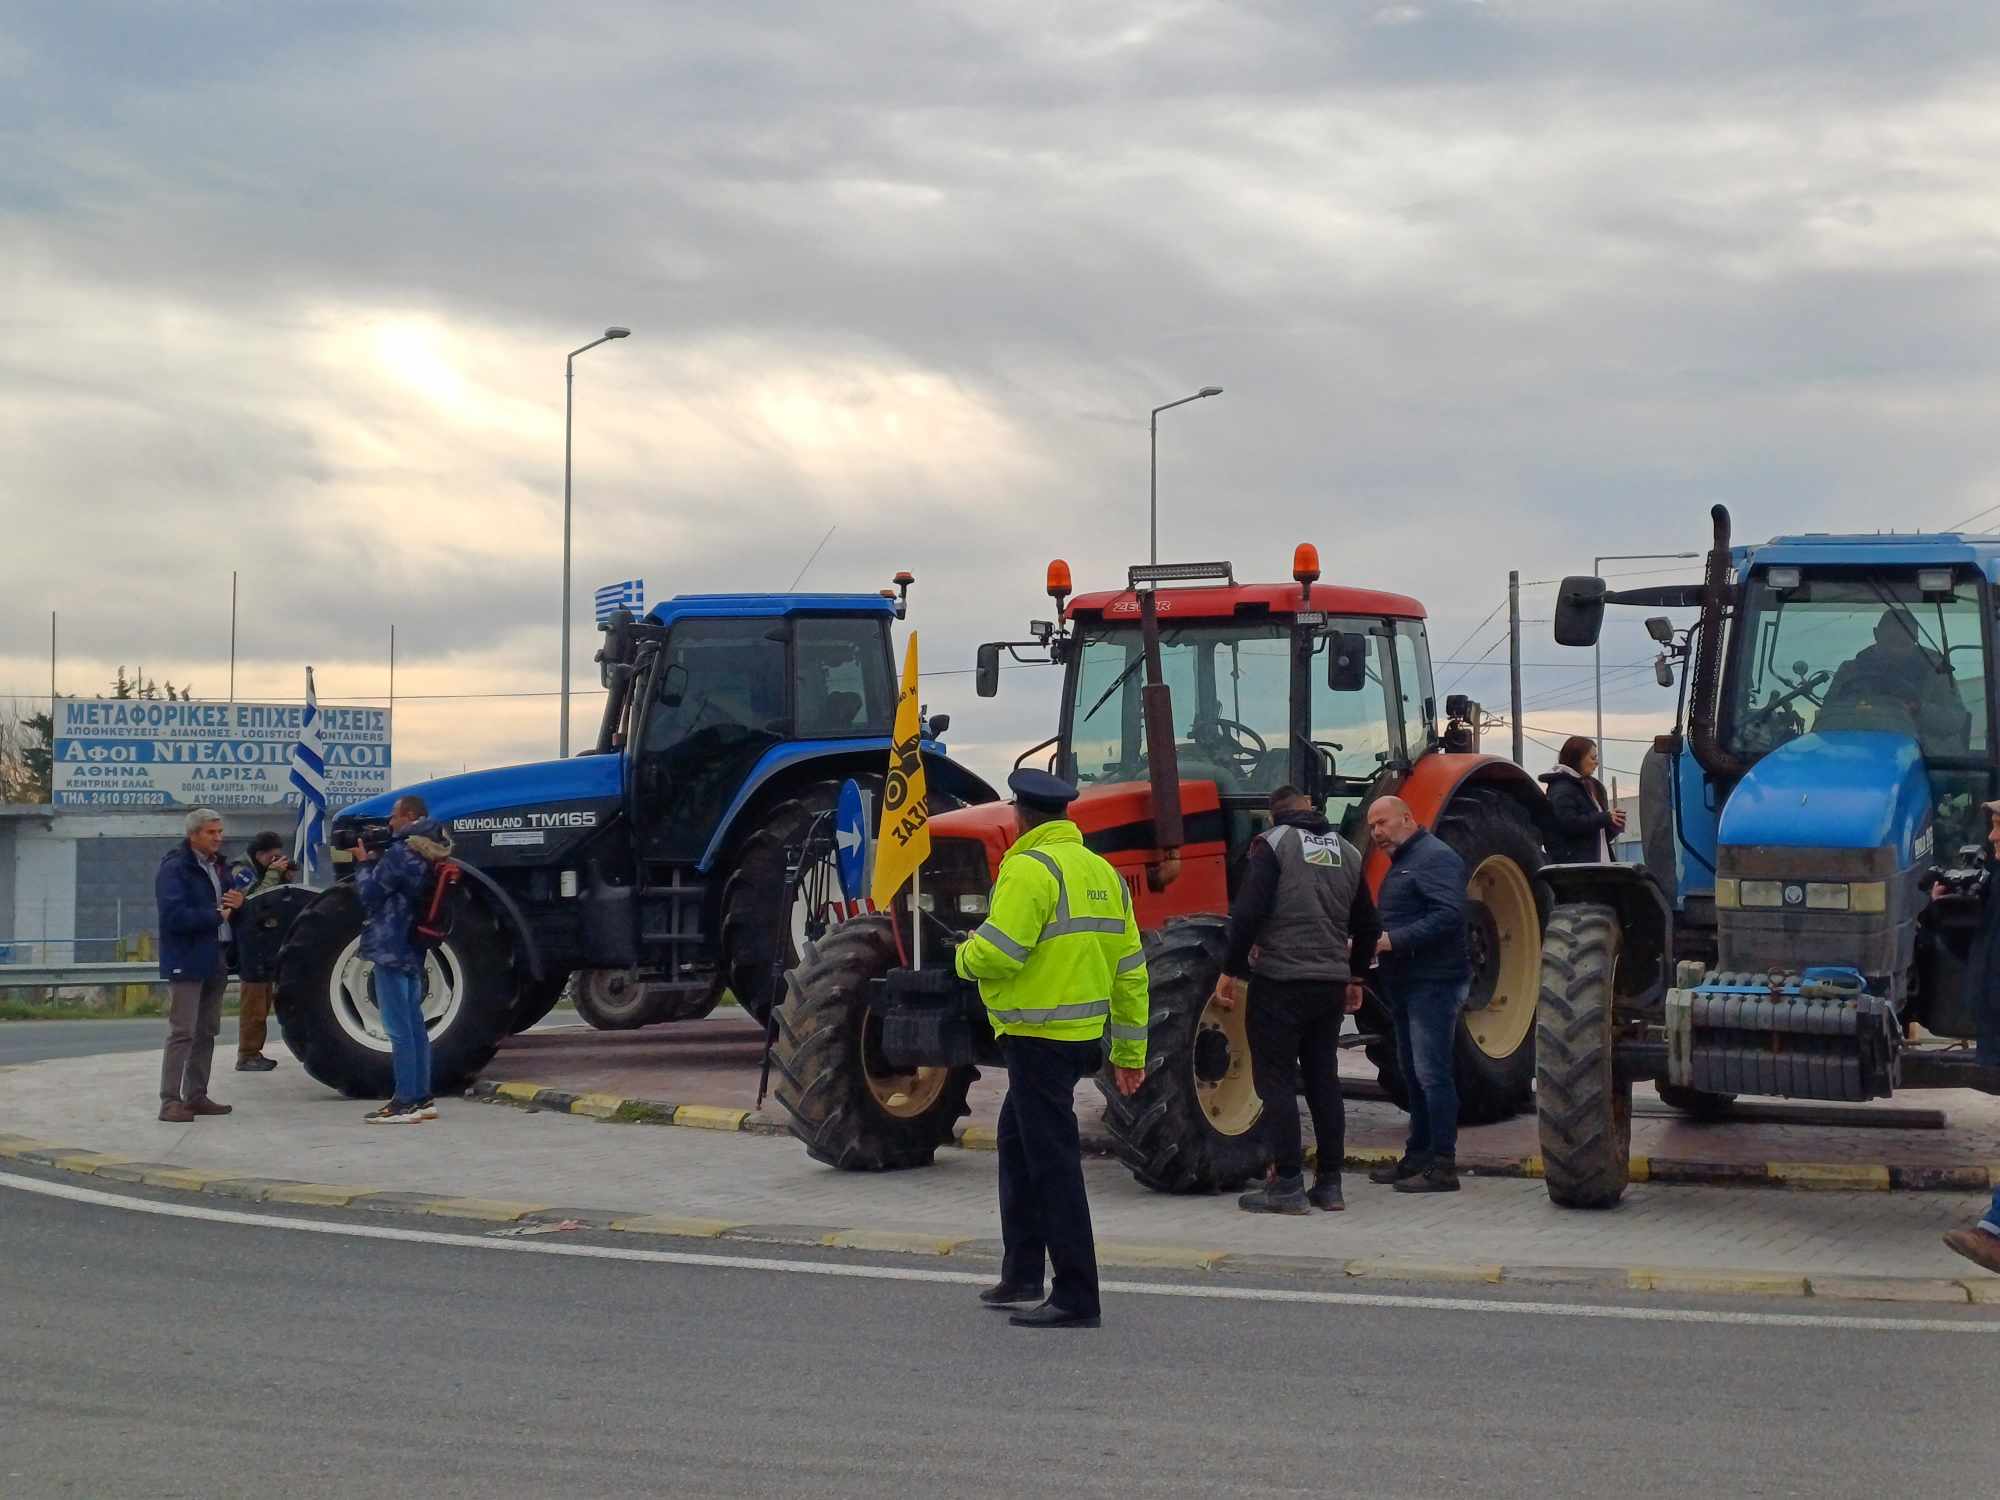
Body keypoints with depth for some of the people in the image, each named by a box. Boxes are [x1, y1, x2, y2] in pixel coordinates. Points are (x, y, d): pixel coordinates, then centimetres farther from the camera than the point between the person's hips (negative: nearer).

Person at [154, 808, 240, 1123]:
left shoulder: (218, 866, 15)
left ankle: (196, 1096, 21)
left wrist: (238, 903, -2)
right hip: (186, 961, -9)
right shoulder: (175, 869, -12)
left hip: (215, 960, 9)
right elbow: (174, 916, -23)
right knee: (182, 1032, -11)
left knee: (207, 1032, 13)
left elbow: (226, 905, 23)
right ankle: (170, 1101, -11)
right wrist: (216, 915, -15)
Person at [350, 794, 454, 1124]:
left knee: (399, 1030, -7)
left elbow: (369, 894, -10)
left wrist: (365, 862, 3)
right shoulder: (429, 853, 12)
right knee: (414, 1026, 12)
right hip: (415, 951, 9)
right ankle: (422, 1099, 14)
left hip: (391, 950, -9)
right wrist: (376, 860, 11)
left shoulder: (400, 853, -16)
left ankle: (405, 1102, -8)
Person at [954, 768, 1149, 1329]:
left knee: (1052, 1162, -6)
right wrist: (1130, 1052, 19)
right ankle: (1021, 1274, 30)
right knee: (1017, 1142, 23)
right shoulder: (1102, 872, 12)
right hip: (1084, 1031, 9)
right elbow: (1130, 970, 13)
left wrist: (965, 956, -1)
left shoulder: (1029, 868, -15)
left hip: (1038, 1037, -9)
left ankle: (1076, 1299, -5)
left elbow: (997, 953, -24)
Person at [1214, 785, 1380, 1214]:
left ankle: (1288, 1185, -3)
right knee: (1324, 1080, 12)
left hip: (1279, 981, -5)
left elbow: (1247, 913, -15)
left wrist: (1231, 971, -9)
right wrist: (1355, 977, 29)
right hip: (1331, 985, 5)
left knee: (1277, 1081, -1)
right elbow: (1367, 926, 18)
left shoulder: (1272, 843, -5)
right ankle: (1329, 1184, 14)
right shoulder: (1347, 852, 13)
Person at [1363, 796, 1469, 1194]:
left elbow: (1448, 915, -23)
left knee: (1431, 1073, -10)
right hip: (1408, 983, 10)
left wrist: (1393, 940, -25)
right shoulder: (1402, 863, 20)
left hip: (1433, 982, -10)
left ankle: (1443, 1165, -9)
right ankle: (1418, 1156, 20)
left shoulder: (1434, 858, -11)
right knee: (1414, 1072, 14)